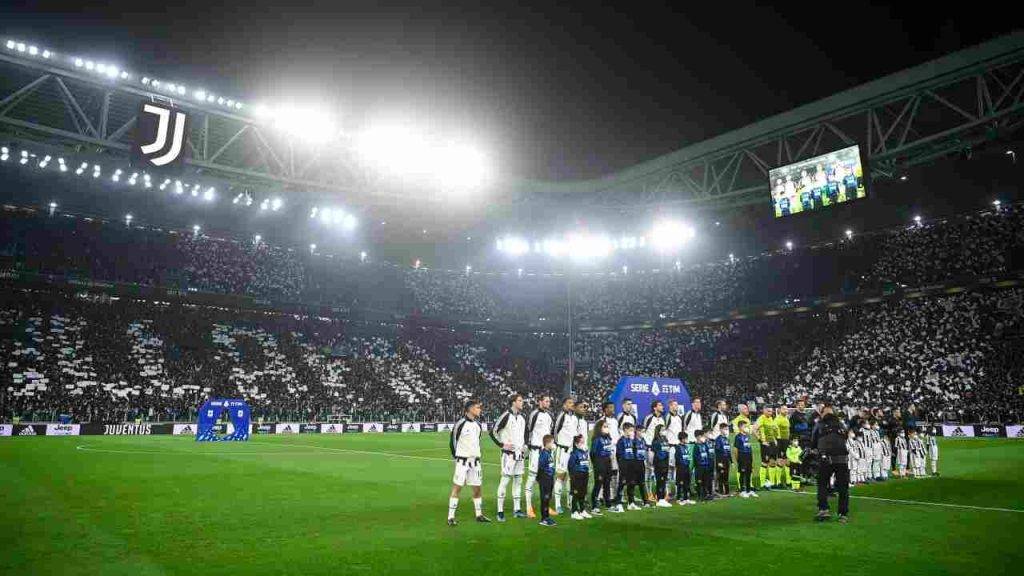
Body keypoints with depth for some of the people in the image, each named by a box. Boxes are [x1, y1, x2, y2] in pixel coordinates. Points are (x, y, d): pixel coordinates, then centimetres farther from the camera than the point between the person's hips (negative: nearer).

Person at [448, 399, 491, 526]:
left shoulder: (477, 424, 8)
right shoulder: (461, 423, -12)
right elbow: (452, 440, -5)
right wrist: (456, 456, -2)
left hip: (475, 460, 6)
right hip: (463, 460, -6)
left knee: (477, 488, 11)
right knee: (457, 487, -4)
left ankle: (479, 515, 23)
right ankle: (451, 517, 0)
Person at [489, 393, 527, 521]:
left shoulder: (522, 417, 11)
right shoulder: (506, 416, -12)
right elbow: (493, 432, -11)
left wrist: (524, 445, 13)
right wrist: (502, 445, -12)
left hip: (520, 453, 7)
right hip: (509, 453, -7)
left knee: (518, 480, 11)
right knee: (505, 480, -8)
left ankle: (516, 509, 20)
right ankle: (500, 511, -2)